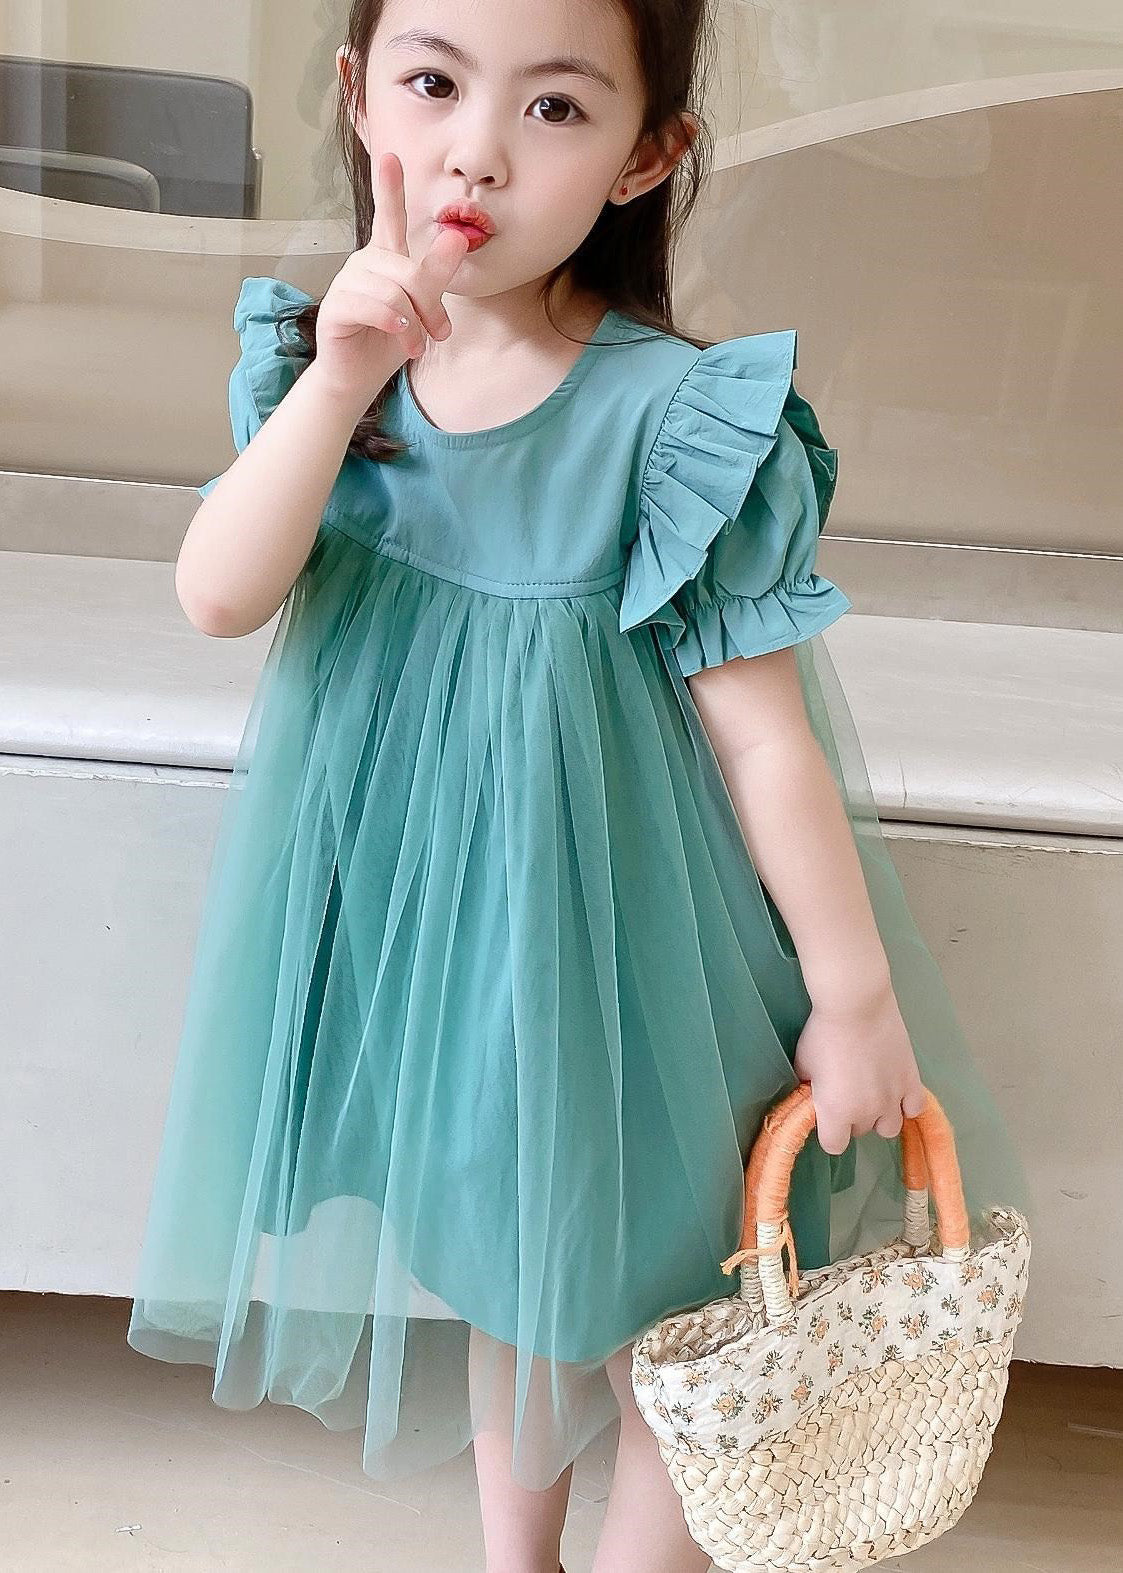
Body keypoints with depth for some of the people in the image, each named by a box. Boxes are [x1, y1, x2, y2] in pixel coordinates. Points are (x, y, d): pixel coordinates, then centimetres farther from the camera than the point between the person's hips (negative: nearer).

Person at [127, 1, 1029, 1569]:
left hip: (602, 911, -4)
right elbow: (219, 597, -15)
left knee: (648, 1298, 11)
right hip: (413, 898, 5)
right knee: (502, 1259, 25)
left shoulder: (676, 414, -18)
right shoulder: (321, 358, -4)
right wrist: (340, 381, -26)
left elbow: (761, 728, -14)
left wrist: (854, 989, -10)